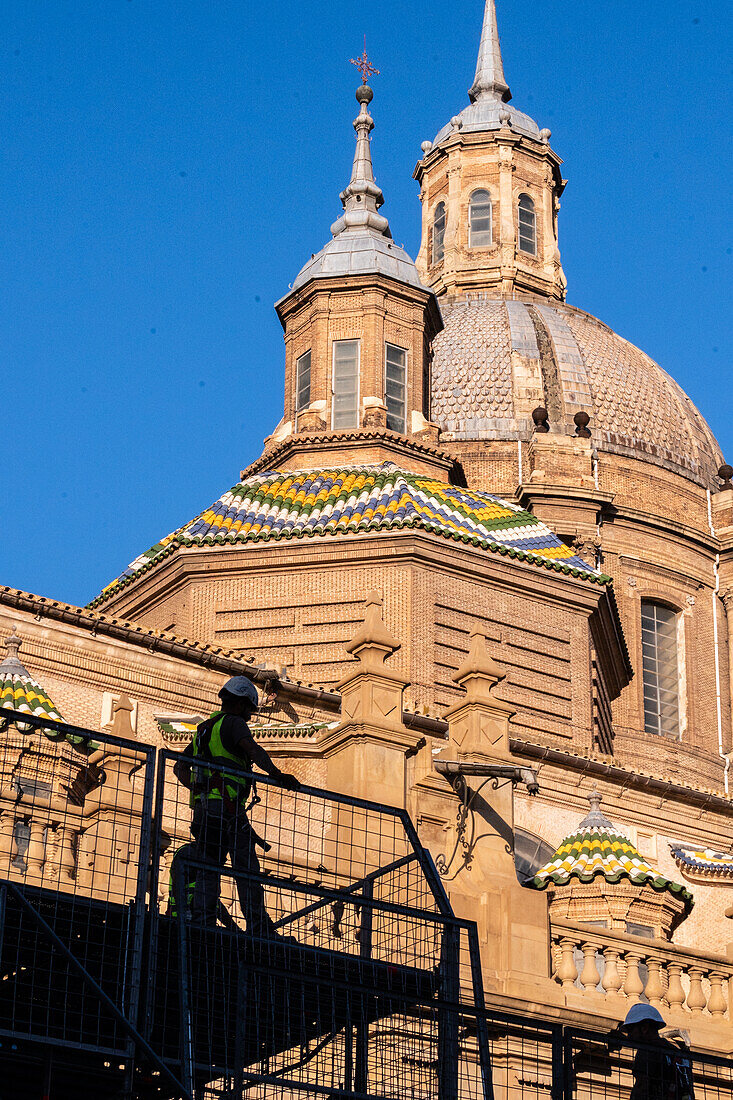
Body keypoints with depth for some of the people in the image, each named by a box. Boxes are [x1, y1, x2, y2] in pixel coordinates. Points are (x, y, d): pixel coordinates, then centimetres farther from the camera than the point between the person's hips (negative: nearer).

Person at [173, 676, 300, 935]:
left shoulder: (204, 729, 25)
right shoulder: (233, 723, -1)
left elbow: (180, 767, 28)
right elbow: (253, 749, -21)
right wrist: (278, 775, -26)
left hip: (202, 807, 8)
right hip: (227, 805, -8)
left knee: (207, 870, 6)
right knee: (247, 869, -8)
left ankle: (203, 923, -1)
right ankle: (258, 927, -12)